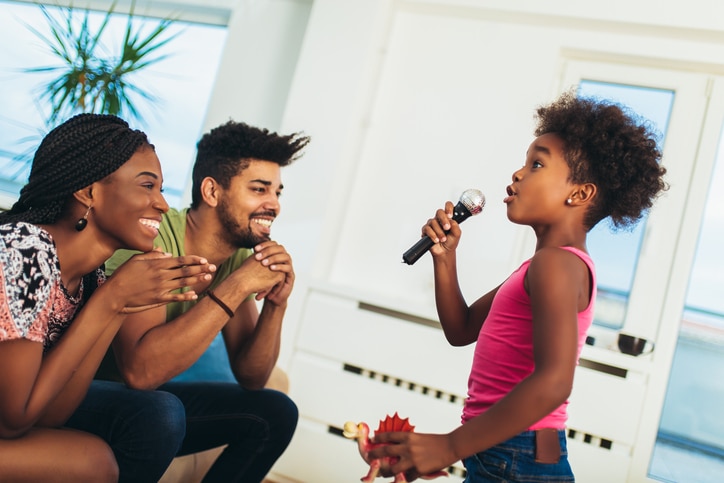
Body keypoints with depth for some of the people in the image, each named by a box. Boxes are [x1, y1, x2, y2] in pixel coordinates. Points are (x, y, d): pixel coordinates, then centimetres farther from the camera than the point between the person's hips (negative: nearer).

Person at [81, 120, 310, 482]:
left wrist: (276, 304, -18)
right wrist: (237, 285, -32)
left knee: (275, 412, -2)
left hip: (150, 396, 7)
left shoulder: (240, 255, -4)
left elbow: (250, 378, 0)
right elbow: (140, 370, -37)